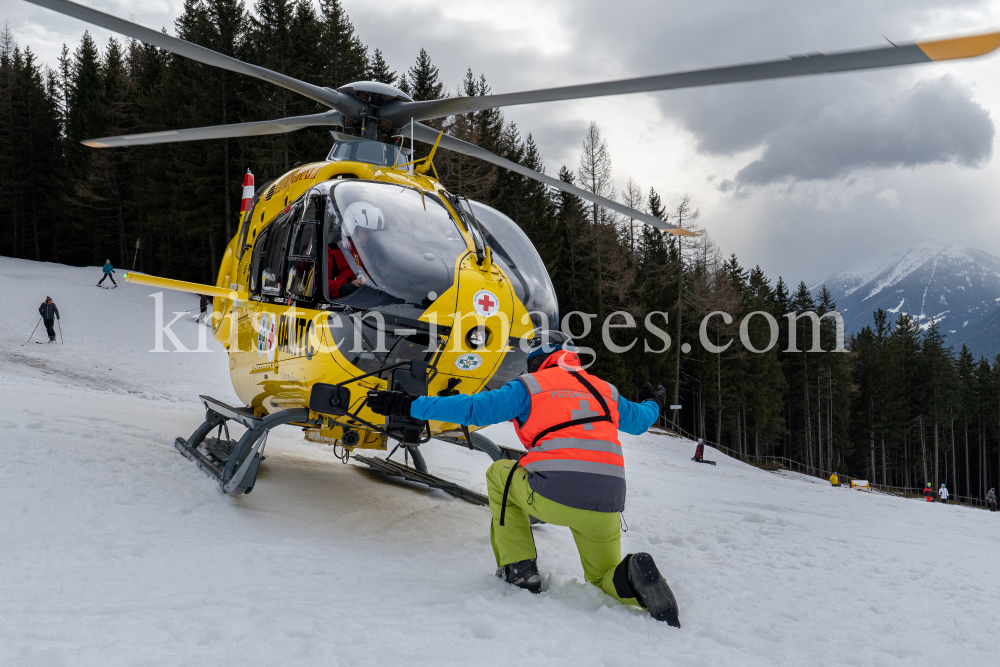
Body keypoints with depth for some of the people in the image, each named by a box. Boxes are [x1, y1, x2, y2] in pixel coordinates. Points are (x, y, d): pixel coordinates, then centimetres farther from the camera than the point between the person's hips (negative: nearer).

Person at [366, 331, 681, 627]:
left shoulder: (529, 386, 11)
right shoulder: (605, 391, 25)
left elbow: (474, 408, 4)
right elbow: (638, 420, 42)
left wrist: (410, 406, 10)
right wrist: (654, 404, 67)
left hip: (553, 497, -4)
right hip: (607, 506, 4)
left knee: (499, 474, 27)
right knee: (604, 579, 27)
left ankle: (519, 570, 19)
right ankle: (632, 579, -11)